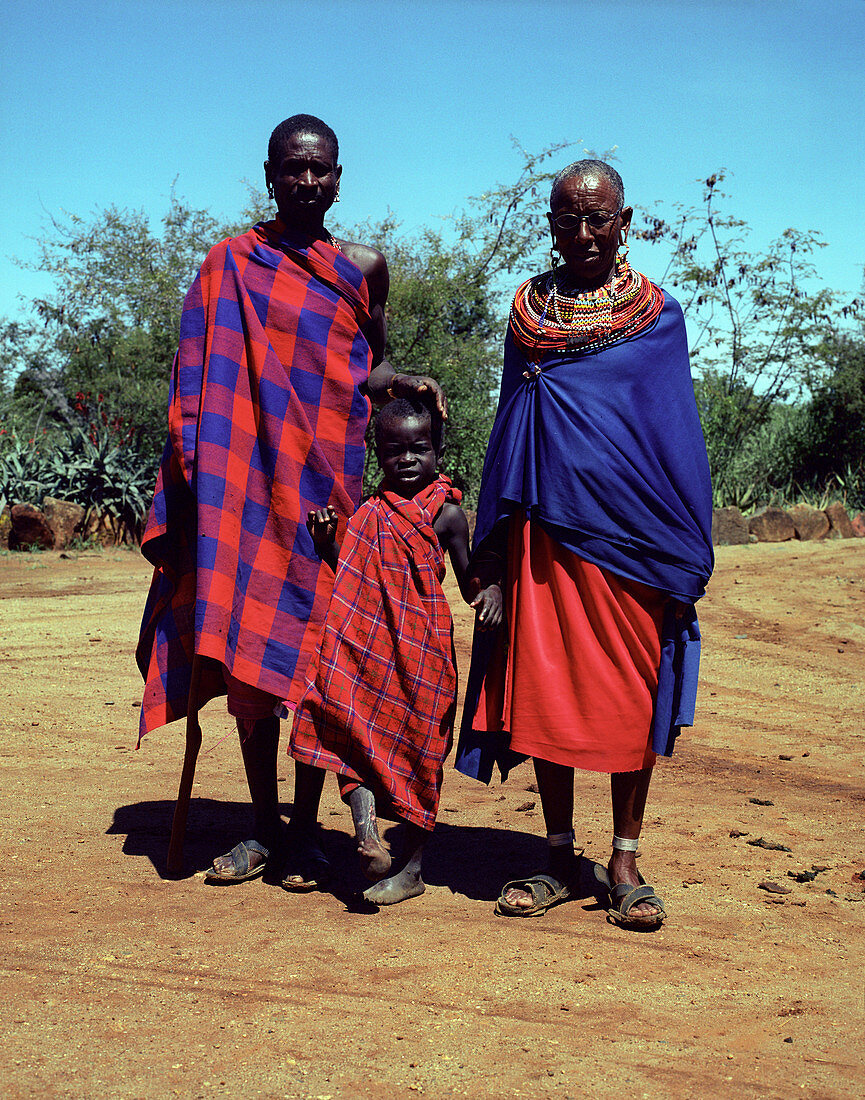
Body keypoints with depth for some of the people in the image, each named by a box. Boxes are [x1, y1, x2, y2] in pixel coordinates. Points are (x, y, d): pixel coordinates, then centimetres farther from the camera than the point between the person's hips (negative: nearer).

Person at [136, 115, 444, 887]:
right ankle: (264, 827, 13)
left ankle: (307, 828, 10)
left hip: (327, 478, 0)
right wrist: (196, 469, -2)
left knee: (316, 654, 0)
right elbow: (200, 378, 6)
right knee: (248, 652, 2)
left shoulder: (364, 266, 10)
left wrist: (403, 382, -1)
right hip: (247, 475, 0)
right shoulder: (230, 264, 7)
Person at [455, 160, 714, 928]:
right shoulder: (528, 312, 10)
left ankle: (625, 863, 15)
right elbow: (510, 429, 13)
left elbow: (678, 438, 3)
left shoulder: (656, 317, 3)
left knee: (631, 696, 3)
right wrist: (493, 553, 9)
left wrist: (686, 561, -3)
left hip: (630, 532, -2)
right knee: (543, 690, 3)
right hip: (545, 531, 2)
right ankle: (560, 858, 16)